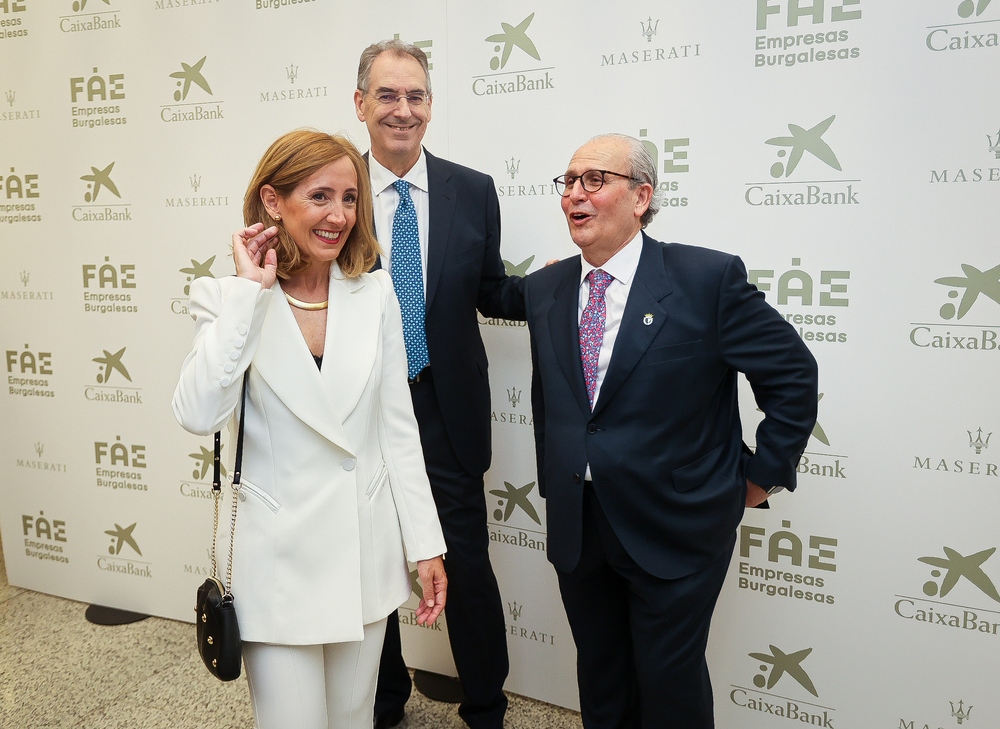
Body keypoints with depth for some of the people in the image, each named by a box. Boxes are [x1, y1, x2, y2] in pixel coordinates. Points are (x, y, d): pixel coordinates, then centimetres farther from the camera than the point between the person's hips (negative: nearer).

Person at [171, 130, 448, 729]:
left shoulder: (375, 292, -2)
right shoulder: (229, 298, -7)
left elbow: (397, 425, 1)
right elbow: (199, 415, -23)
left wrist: (426, 544, 1)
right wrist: (250, 292, -22)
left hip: (367, 545, 3)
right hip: (279, 552, -2)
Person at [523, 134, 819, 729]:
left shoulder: (710, 278, -13)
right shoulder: (544, 289, 3)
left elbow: (793, 373, -6)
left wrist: (762, 474, -3)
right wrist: (553, 482, 13)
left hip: (674, 531, -4)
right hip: (575, 531, 5)